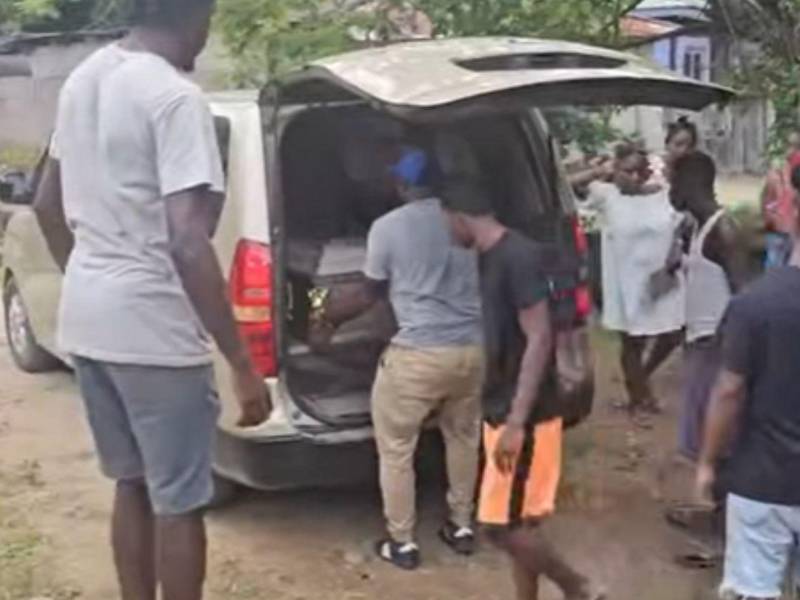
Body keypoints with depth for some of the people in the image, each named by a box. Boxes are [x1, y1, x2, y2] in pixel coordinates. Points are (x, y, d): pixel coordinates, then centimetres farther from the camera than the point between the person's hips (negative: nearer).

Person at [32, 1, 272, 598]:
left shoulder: (84, 78, 9)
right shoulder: (175, 97, -18)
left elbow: (48, 204, 19)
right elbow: (187, 244, -26)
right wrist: (243, 363, -23)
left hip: (87, 320, 9)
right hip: (151, 328, -8)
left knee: (132, 485, 20)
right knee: (178, 502, 5)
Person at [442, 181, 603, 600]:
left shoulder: (518, 257, -19)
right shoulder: (490, 258, 10)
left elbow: (540, 340, -22)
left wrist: (516, 422, -25)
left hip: (526, 418, -9)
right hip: (501, 411, 9)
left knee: (502, 524, -4)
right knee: (520, 521, 14)